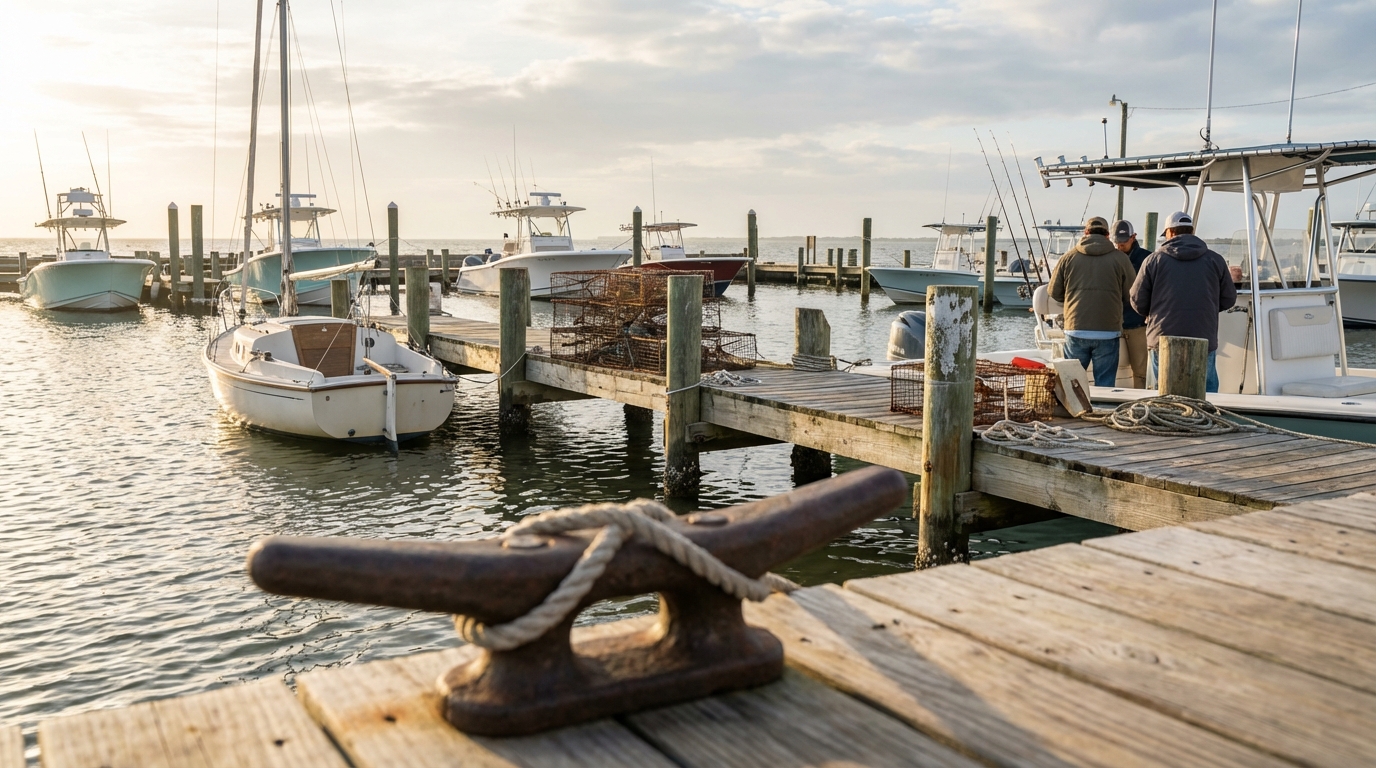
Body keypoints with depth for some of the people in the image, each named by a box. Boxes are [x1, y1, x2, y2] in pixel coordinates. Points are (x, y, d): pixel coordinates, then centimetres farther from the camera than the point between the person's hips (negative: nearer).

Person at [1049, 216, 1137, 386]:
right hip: (1108, 332, -1)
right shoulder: (1120, 258, 0)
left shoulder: (1069, 257, 2)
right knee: (1105, 385, 5)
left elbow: (1054, 292, 9)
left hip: (1076, 331, 1)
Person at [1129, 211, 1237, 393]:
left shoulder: (1154, 260, -1)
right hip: (1204, 342, 1)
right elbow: (1228, 299, 9)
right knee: (1208, 391, 9)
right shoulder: (1215, 260, 4)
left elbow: (1138, 302, 1)